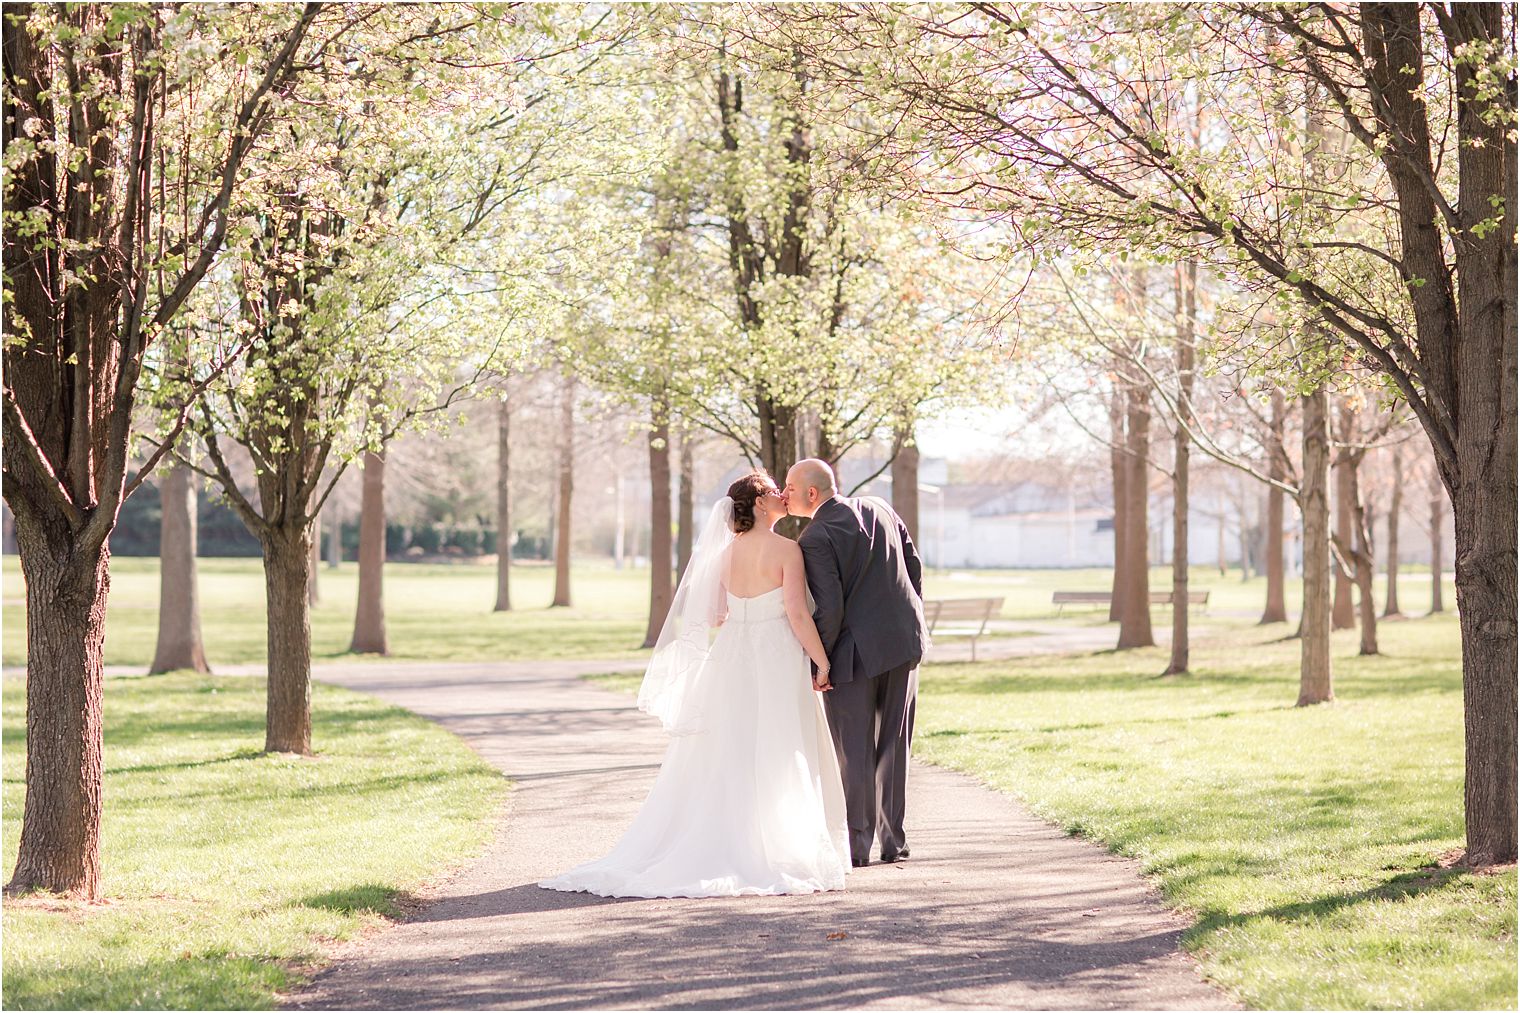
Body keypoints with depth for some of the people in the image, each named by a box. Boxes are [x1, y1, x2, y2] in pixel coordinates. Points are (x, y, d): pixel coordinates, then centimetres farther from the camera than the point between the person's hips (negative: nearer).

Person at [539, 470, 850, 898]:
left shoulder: (727, 551, 7)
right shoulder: (786, 549, -11)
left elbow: (713, 616, 10)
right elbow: (798, 614, -17)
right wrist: (823, 663, -9)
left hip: (732, 660, 6)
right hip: (777, 663, -6)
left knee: (724, 762, 11)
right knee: (775, 763, 0)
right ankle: (774, 857, 2)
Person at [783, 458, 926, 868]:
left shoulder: (815, 538, -16)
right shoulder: (880, 509, 5)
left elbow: (829, 608, -19)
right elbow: (915, 567, 10)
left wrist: (819, 663, -9)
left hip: (855, 651, -6)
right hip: (903, 642, 6)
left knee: (854, 753, 4)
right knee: (894, 745, 13)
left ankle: (856, 845, 8)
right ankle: (893, 840, 16)